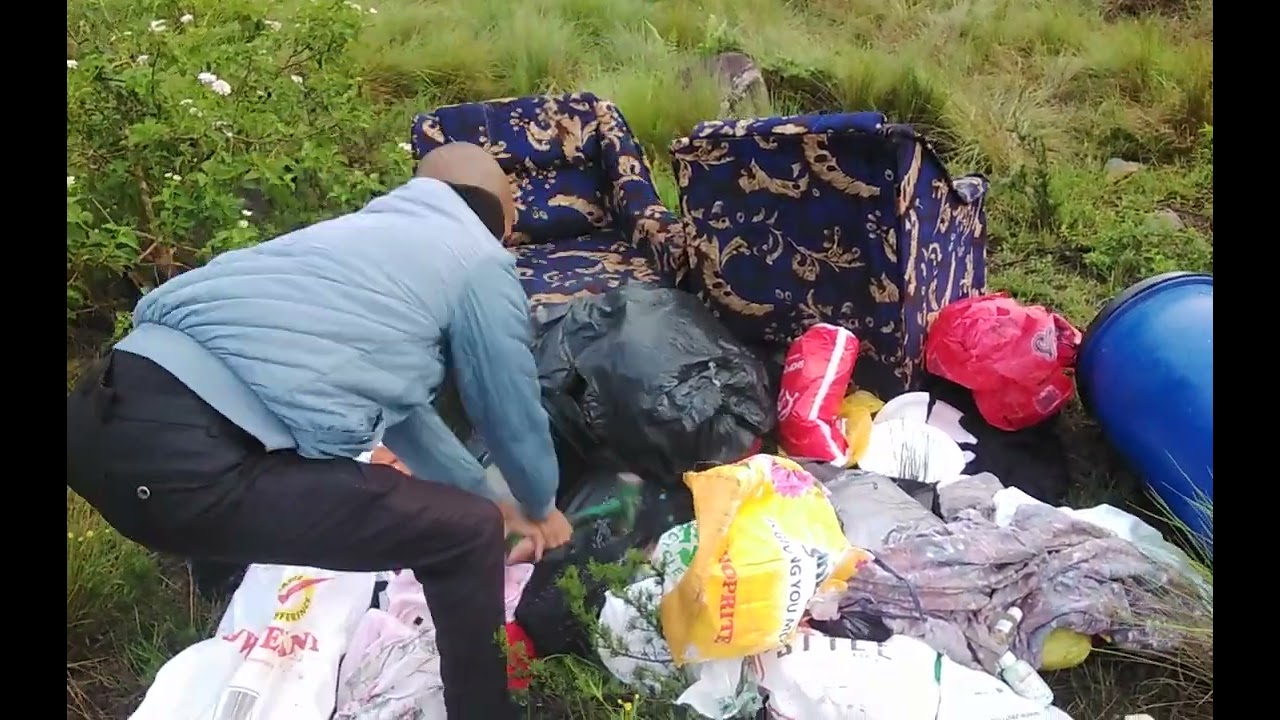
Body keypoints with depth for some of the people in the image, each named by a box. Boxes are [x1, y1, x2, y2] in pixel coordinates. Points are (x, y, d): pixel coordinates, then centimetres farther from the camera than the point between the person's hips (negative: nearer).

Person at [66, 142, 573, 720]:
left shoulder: (375, 229, 29)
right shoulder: (480, 262, 6)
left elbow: (398, 402, 37)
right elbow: (512, 416, 16)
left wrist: (490, 498, 43)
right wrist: (539, 507, 37)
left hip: (98, 414, 10)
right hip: (189, 464, -9)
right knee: (466, 534, 2)